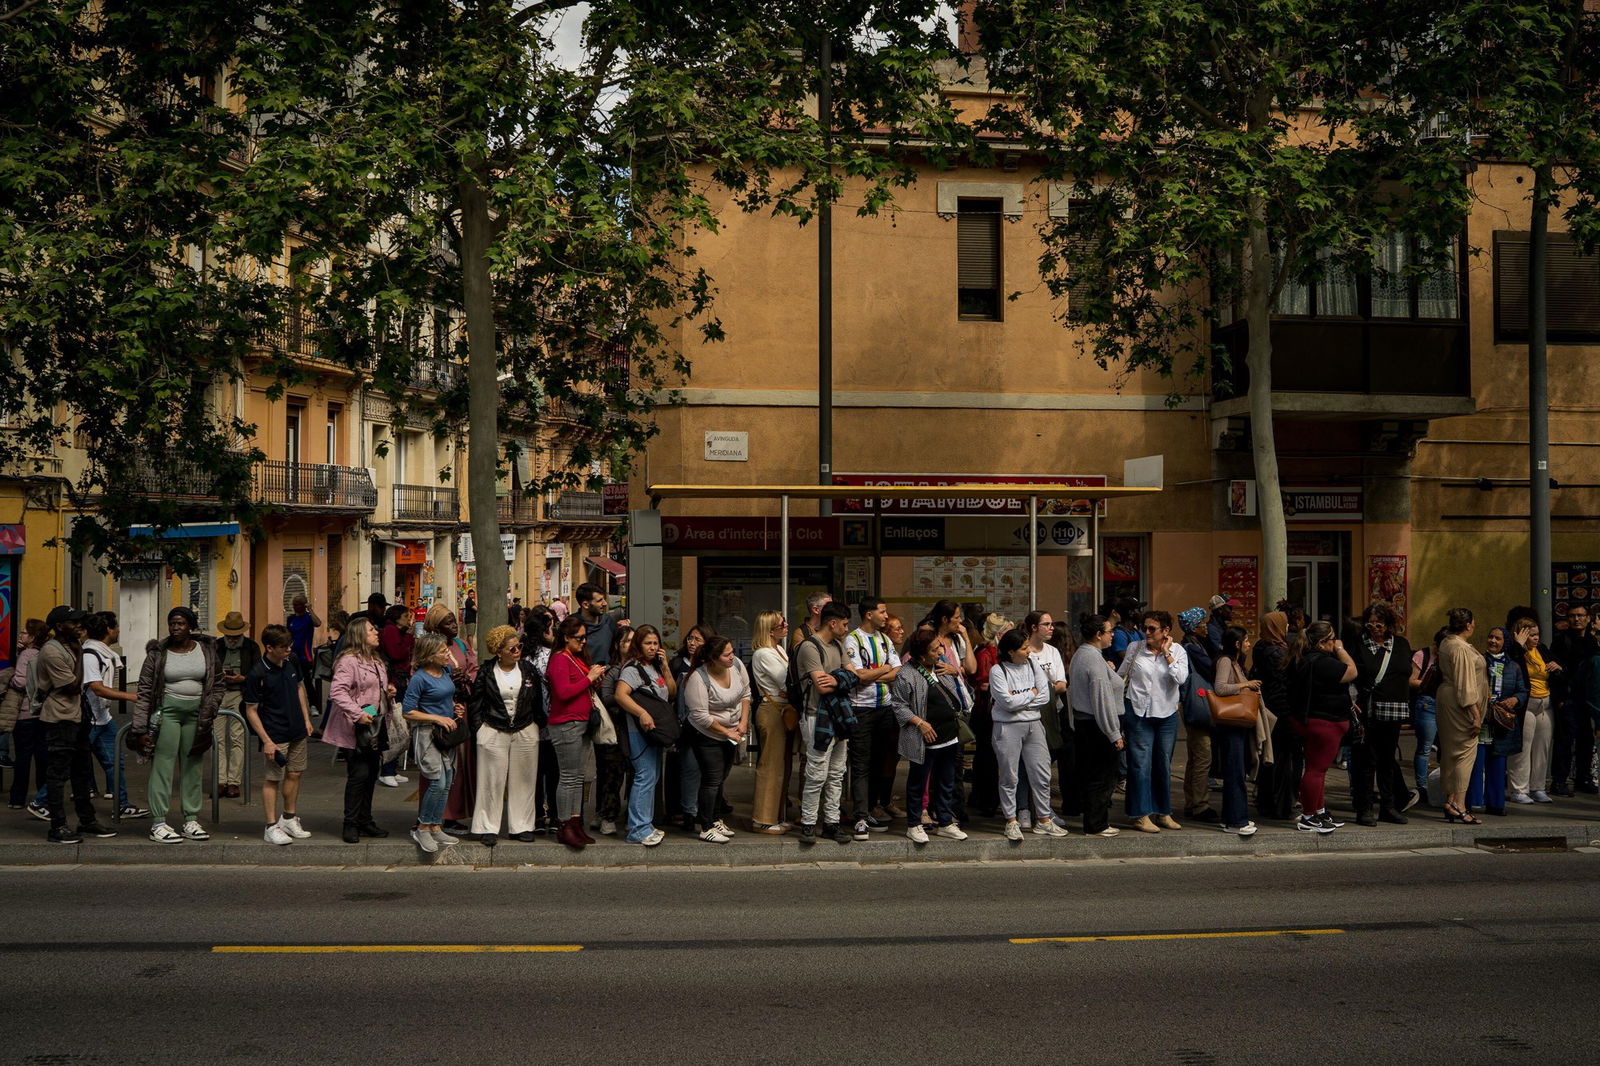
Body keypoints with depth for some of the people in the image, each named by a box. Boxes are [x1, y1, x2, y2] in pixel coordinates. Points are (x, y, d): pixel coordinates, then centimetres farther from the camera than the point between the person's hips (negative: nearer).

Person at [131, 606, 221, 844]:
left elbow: (217, 684, 12)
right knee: (163, 765, -6)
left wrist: (209, 709, -2)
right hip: (167, 710, -3)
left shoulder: (207, 650, 6)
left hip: (196, 712, 3)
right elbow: (144, 691, -3)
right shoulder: (158, 653, -1)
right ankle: (158, 824, -2)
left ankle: (191, 821, 15)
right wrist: (140, 729, -9)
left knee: (193, 767, 8)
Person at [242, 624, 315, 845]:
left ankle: (289, 818, 30)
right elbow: (251, 711, -14)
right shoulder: (257, 674, -18)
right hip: (276, 735, -6)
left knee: (294, 774, 15)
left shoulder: (293, 661, 0)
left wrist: (306, 719, 12)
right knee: (272, 779, 0)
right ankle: (271, 827, 8)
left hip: (297, 730, 6)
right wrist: (266, 741, -17)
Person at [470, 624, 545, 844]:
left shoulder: (529, 669, 3)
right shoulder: (486, 674, -3)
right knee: (492, 781, 1)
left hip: (525, 733, 2)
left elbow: (538, 700, 9)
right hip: (493, 733, -2)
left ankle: (521, 826, 16)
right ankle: (488, 828, 9)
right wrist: (477, 732, -4)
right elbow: (476, 706, 1)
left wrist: (536, 725, 7)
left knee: (523, 780, 7)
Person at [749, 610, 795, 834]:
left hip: (785, 711, 10)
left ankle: (777, 815, 21)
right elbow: (786, 682, -17)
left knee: (784, 766, 13)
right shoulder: (763, 654, -13)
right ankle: (763, 820, 0)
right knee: (771, 766, -6)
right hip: (772, 711, -9)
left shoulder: (780, 650, 17)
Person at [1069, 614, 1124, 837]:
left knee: (1089, 775, 15)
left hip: (1082, 722, 10)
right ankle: (1097, 825, 5)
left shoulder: (1079, 655, 12)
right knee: (1102, 777, -2)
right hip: (1097, 726, -10)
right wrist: (1114, 734, -17)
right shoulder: (1095, 659, -19)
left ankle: (1094, 821, 23)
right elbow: (1103, 699, -20)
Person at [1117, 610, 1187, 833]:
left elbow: (1181, 678, -16)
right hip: (1139, 712, -2)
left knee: (1164, 764, 11)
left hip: (1167, 714, 2)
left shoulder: (1177, 651, 0)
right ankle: (1141, 815, 2)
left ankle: (1163, 812, 22)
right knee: (1141, 764, -5)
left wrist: (1166, 653, -12)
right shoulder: (1135, 648, -1)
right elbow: (1120, 676, 9)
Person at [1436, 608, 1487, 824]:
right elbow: (1465, 684, -20)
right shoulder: (1461, 649, -18)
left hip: (1446, 698, 10)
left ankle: (1450, 800, 17)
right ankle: (1458, 805, -9)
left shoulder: (1445, 643, 12)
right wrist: (1475, 713, -18)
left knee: (1450, 753, 12)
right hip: (1460, 704, -10)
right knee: (1466, 751, -7)